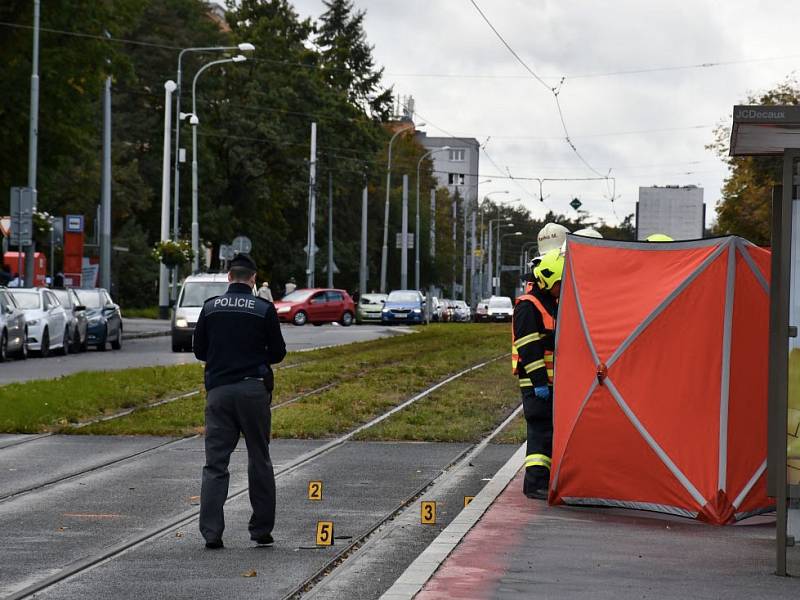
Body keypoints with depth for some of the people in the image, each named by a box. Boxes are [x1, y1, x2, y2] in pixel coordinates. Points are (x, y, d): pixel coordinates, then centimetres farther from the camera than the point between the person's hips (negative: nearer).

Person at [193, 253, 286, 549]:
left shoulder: (210, 308, 4)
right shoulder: (264, 309, -2)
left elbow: (199, 351, 10)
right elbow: (278, 352, 3)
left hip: (219, 389, 1)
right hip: (254, 389, -1)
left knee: (215, 463, 1)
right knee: (259, 462, 10)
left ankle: (211, 532, -9)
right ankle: (262, 530, 14)